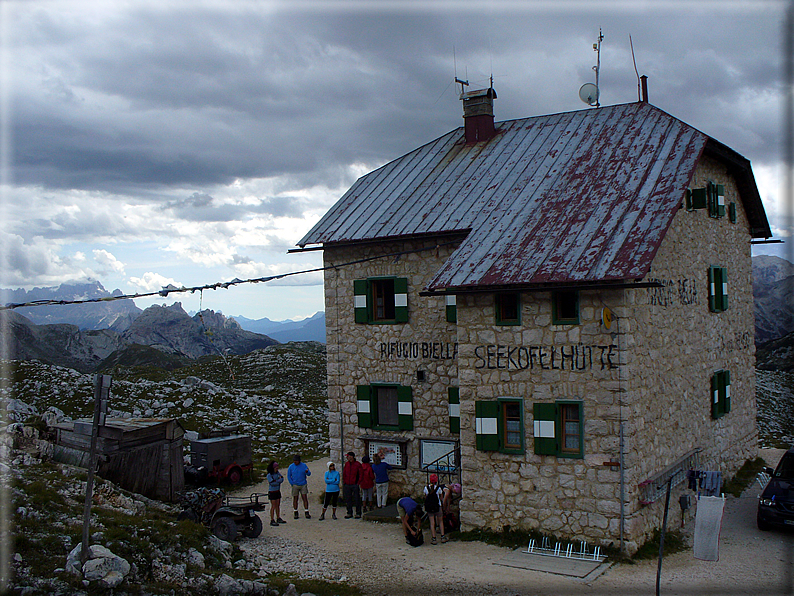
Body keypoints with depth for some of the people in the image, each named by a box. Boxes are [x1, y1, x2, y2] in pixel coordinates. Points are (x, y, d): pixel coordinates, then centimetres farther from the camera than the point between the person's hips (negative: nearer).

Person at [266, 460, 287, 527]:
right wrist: (279, 480, -12)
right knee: (273, 506, -5)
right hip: (272, 492, -6)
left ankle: (278, 519, 22)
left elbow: (282, 479, -3)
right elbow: (272, 483, -22)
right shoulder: (269, 475, -14)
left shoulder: (278, 473, 6)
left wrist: (276, 481, -18)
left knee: (278, 505, 12)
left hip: (278, 491, 6)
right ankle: (272, 521, 0)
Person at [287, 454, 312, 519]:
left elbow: (309, 474, 0)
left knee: (305, 499, -5)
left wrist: (307, 472, -24)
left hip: (303, 485, 0)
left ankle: (307, 513, -2)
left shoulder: (304, 465, -1)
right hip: (295, 485, 0)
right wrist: (292, 484, -3)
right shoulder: (291, 466, -2)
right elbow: (288, 476, 5)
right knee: (295, 499, 4)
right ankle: (296, 513, 15)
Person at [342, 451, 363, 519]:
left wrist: (358, 483, -8)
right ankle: (349, 513, 19)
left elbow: (361, 474, -3)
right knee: (348, 499, 9)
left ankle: (358, 513, 9)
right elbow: (344, 474, 16)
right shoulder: (346, 464, 9)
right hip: (347, 485, 5)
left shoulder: (358, 464, -5)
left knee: (357, 499, 1)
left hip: (355, 485, -5)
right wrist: (344, 482, 7)